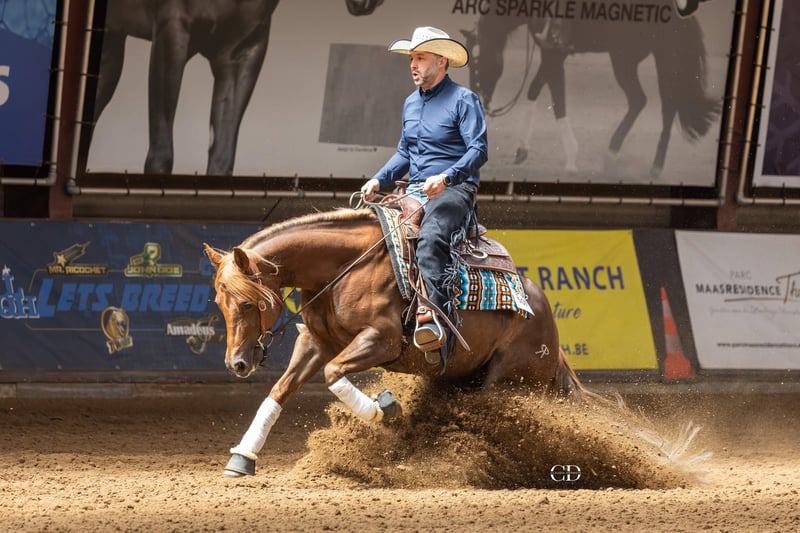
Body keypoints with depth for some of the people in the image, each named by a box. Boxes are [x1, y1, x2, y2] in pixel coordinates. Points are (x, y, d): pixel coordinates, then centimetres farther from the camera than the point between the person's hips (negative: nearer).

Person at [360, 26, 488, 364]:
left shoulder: (463, 100, -3)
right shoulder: (411, 104, 20)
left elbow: (478, 150, -13)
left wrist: (447, 177, -29)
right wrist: (379, 180, 8)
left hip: (454, 189, -9)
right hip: (416, 191, 9)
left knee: (429, 238, -37)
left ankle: (438, 318, -53)